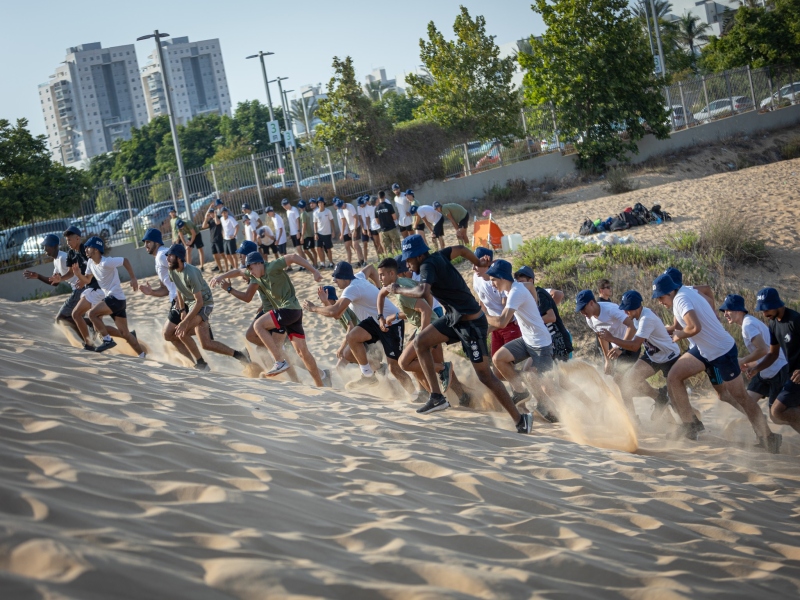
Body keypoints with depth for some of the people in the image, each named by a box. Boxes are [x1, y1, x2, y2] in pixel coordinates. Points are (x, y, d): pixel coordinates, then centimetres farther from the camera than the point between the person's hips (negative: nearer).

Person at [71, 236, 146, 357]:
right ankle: (142, 355, 17)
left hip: (117, 298, -9)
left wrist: (133, 279, -13)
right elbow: (87, 280, 12)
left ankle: (108, 340, -9)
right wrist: (78, 274, -7)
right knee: (124, 333, 11)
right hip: (109, 297, 9)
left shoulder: (106, 262, -20)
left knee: (93, 313, -18)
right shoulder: (90, 263, 5)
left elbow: (125, 261, -14)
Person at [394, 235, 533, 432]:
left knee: (485, 376, -5)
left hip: (471, 324, -10)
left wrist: (398, 289, -24)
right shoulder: (438, 256, 3)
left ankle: (520, 419, 4)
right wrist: (478, 262, 36)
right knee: (420, 342, 6)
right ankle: (436, 397, 9)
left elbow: (423, 292, -40)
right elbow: (461, 249, 19)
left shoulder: (428, 266, -22)